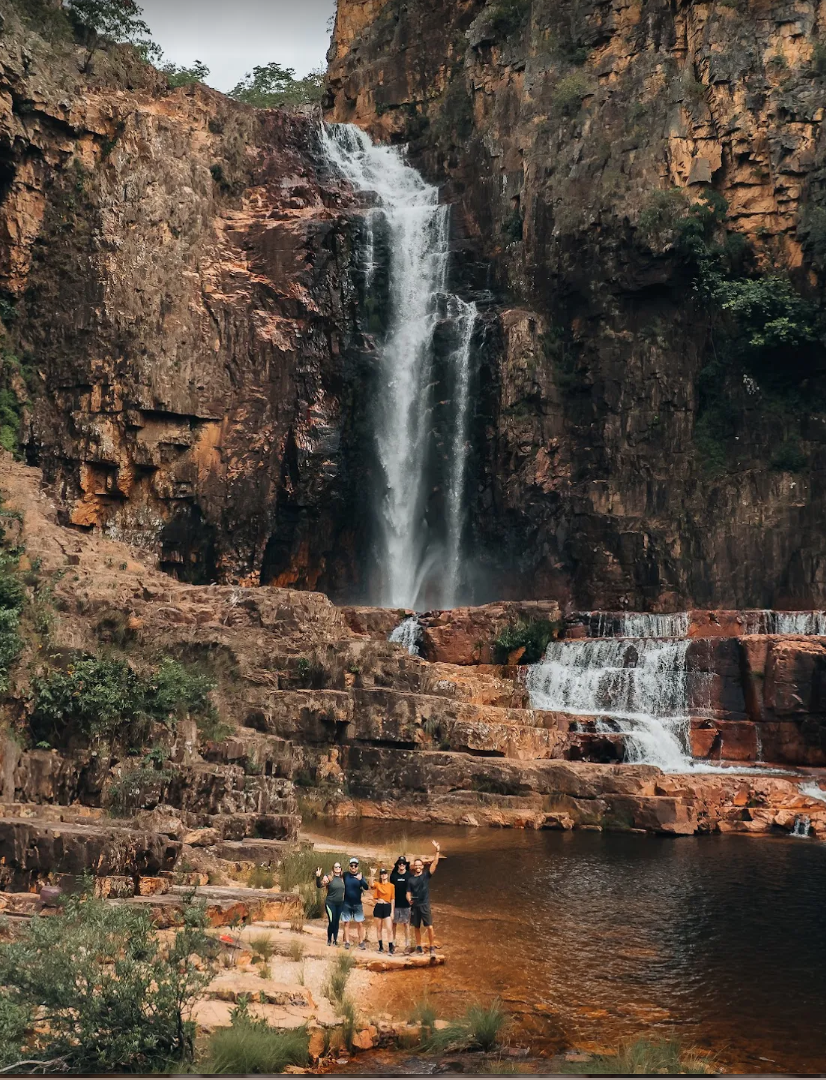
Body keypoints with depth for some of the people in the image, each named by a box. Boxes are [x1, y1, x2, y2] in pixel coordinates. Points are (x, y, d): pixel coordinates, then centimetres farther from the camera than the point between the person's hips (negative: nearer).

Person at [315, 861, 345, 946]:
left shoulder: (342, 878, 7)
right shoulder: (328, 877, -7)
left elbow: (344, 890, 19)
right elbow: (320, 885, -17)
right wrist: (318, 877, -34)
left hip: (340, 904, 4)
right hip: (330, 903, -4)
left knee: (337, 922, 9)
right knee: (331, 922, -9)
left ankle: (335, 939, 18)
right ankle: (329, 939, 7)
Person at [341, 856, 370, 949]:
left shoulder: (360, 875, -4)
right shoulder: (345, 874, -3)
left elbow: (366, 887, -16)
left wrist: (361, 879, -30)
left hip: (357, 904, 0)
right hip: (346, 904, 0)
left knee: (360, 924, 0)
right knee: (346, 923, 4)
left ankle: (361, 942, 7)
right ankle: (347, 942, 10)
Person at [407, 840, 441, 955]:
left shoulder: (426, 875, 1)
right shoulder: (411, 880, 7)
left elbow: (435, 863, -9)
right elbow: (408, 893, 8)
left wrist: (437, 851, -19)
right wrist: (409, 900, -15)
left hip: (425, 905, -3)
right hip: (415, 906, 3)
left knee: (430, 927, -9)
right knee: (416, 928, 8)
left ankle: (432, 947, 0)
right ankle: (418, 947, 18)